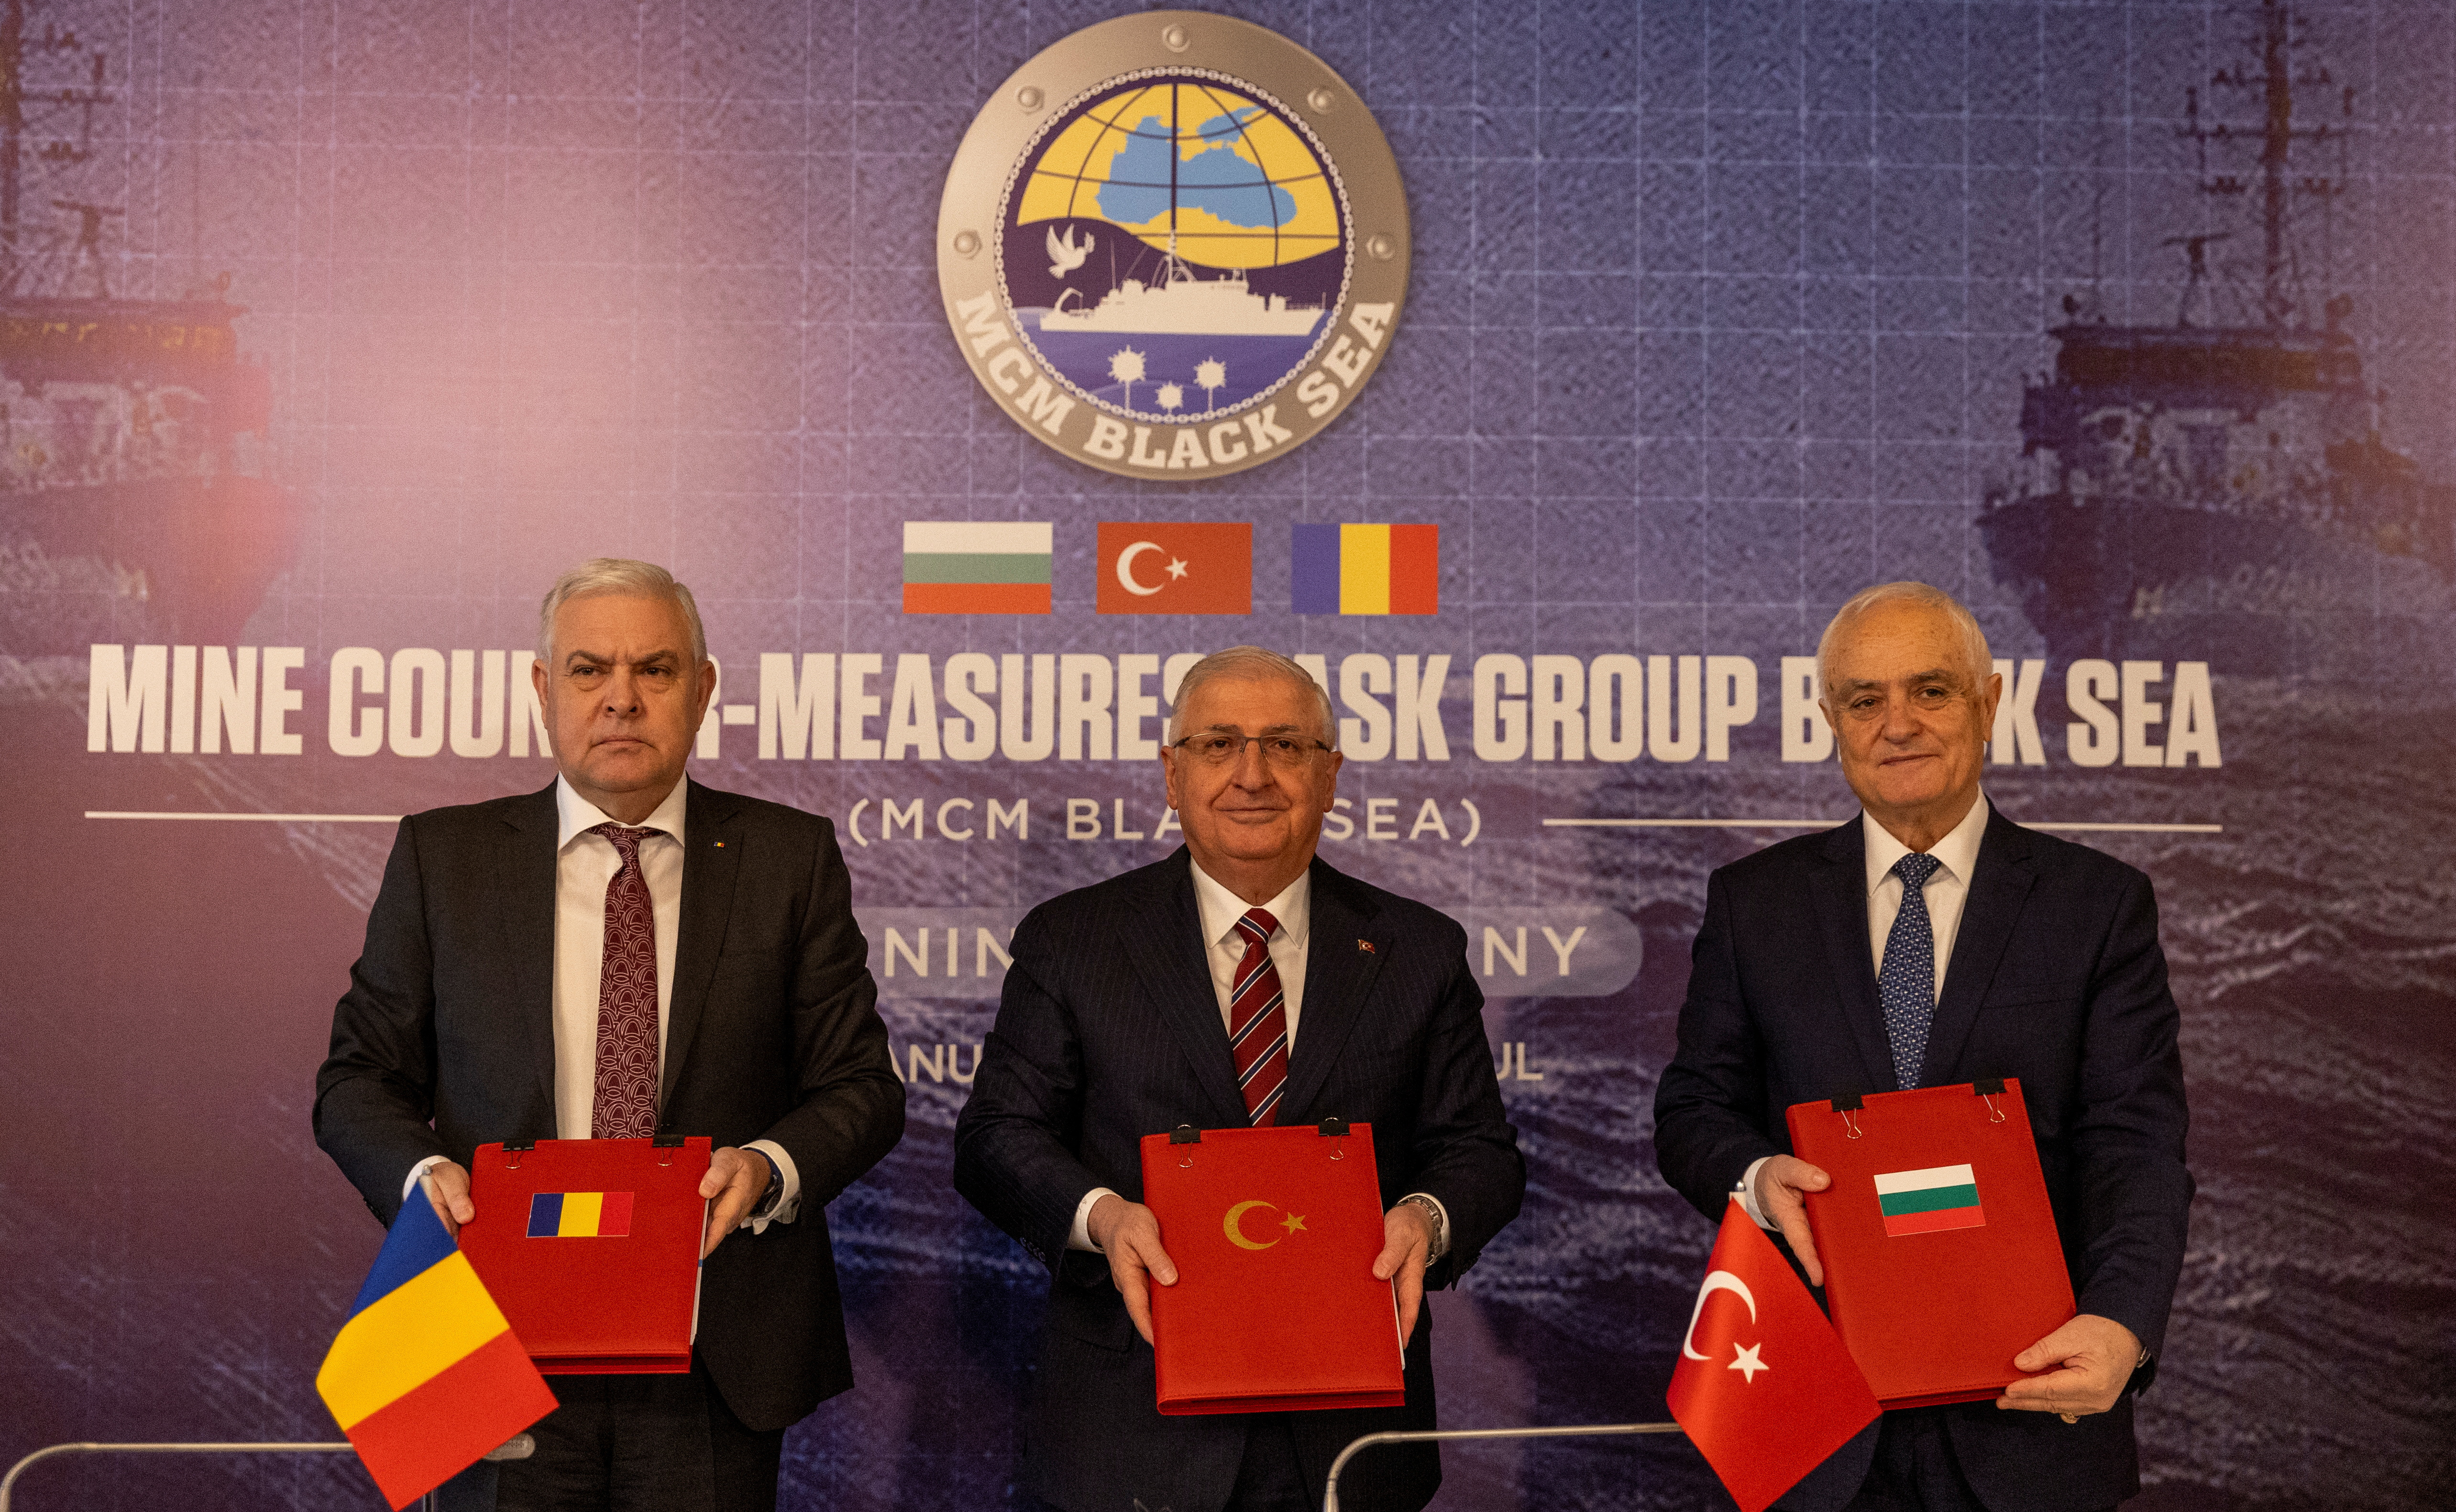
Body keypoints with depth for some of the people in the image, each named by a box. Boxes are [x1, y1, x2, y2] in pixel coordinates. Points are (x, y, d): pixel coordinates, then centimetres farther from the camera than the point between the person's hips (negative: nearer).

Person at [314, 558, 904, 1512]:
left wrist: (770, 1166, -15)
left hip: (715, 1364, 0)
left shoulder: (790, 858, 4)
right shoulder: (442, 855, 5)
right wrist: (425, 1172, -12)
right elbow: (358, 1079, 8)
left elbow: (859, 1084, 4)